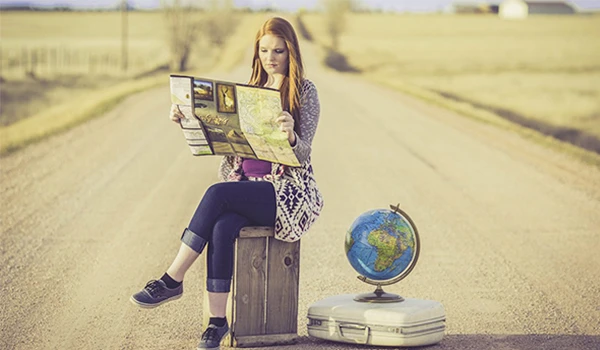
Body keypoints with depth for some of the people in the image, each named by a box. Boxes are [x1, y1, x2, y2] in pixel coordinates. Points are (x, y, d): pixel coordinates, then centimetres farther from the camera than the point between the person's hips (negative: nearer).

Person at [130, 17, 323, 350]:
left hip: (288, 189, -4)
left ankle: (172, 280, -23)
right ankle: (217, 320, -25)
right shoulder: (251, 90, 15)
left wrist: (290, 135, -33)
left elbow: (302, 153, -11)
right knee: (221, 227, -29)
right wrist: (186, 119, -3)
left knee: (217, 194, -30)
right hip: (245, 185, 5)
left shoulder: (304, 91, -1)